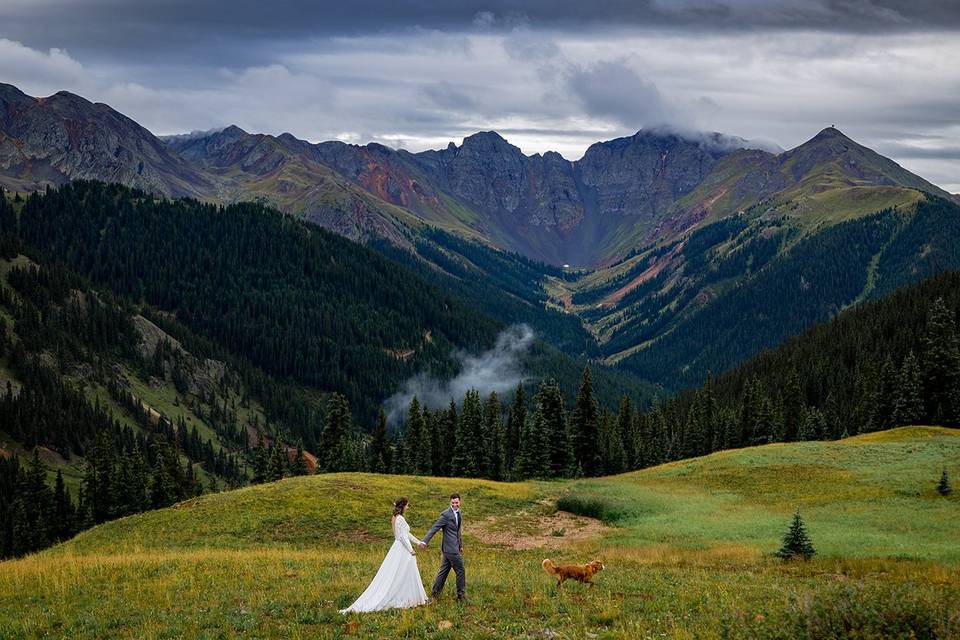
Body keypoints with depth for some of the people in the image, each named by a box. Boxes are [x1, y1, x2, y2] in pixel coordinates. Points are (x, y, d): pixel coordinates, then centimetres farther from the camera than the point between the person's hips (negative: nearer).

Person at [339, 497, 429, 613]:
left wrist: (418, 542, 24)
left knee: (391, 576, 9)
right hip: (403, 550, -9)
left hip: (397, 548, 9)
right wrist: (411, 550, -17)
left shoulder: (395, 518, 13)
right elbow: (403, 536, -20)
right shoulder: (400, 519, -17)